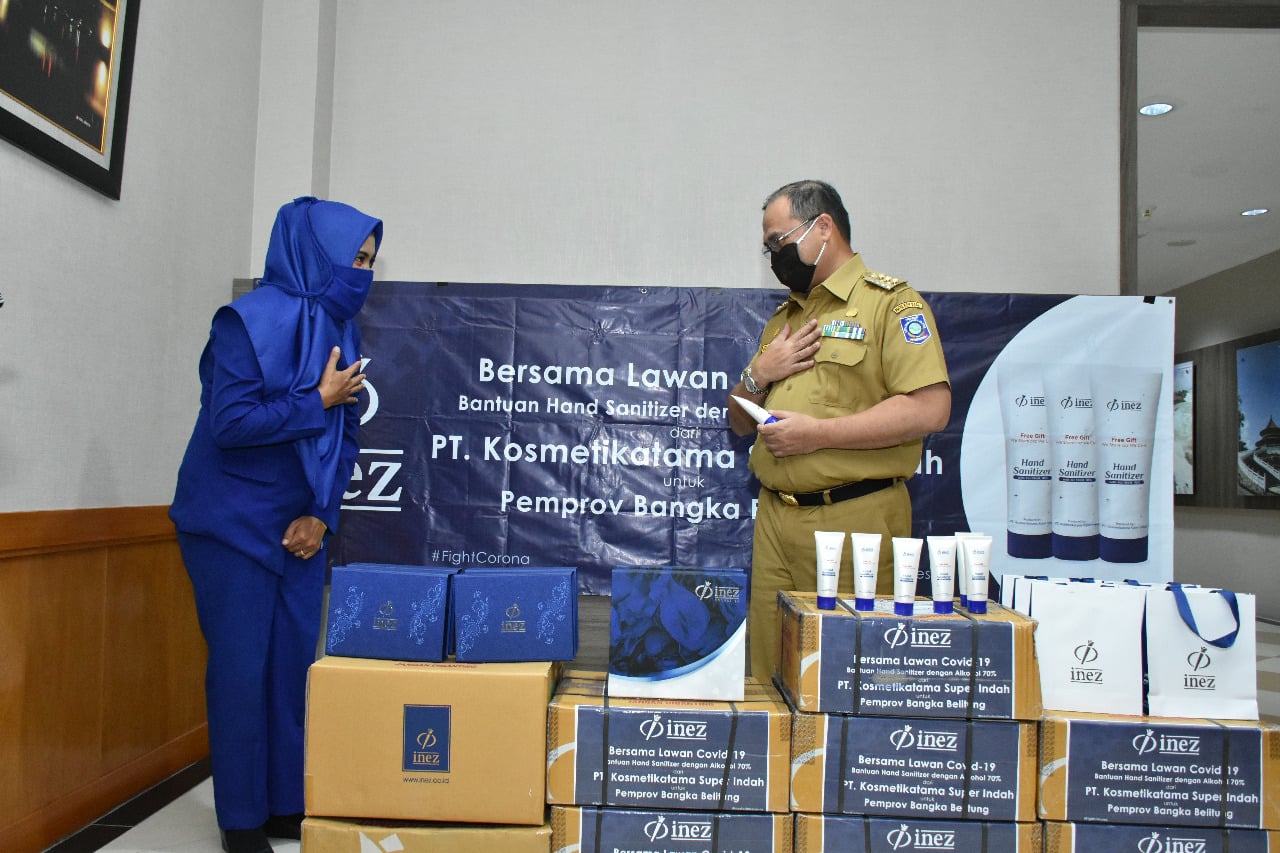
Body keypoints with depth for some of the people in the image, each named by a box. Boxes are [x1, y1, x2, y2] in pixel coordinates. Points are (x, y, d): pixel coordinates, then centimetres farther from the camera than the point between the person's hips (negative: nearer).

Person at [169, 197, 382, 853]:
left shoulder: (341, 330, 6)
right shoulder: (250, 320, -14)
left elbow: (346, 436, 8)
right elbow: (228, 422, -21)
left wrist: (321, 514, -1)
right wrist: (317, 401, -15)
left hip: (300, 526, 6)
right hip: (234, 524, -6)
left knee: (296, 661, 8)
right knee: (242, 667, 2)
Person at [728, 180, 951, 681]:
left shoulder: (890, 302, -3)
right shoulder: (783, 318, 21)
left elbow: (930, 409, -17)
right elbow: (740, 423, 23)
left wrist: (819, 433, -18)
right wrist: (757, 375, 2)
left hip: (855, 520, -7)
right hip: (774, 519, 7)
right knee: (768, 670, 13)